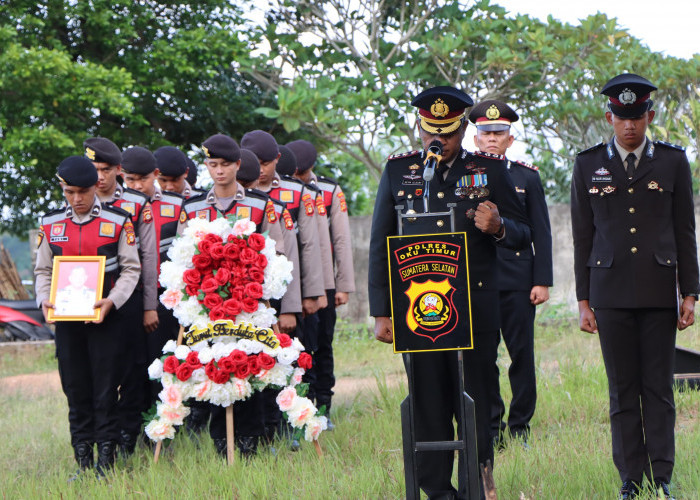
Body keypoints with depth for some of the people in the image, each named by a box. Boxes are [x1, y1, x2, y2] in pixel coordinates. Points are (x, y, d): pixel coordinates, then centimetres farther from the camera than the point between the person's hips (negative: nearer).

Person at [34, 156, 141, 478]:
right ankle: (83, 462, 12)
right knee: (76, 391, 6)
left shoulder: (117, 222, -1)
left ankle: (106, 461, 2)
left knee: (105, 390, -2)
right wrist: (44, 299, -5)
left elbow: (131, 269, -1)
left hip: (105, 318, -3)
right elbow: (43, 270, 14)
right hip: (66, 319, 3)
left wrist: (113, 300, -16)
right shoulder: (50, 224, 8)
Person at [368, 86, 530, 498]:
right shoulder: (398, 171, 9)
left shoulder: (490, 170, 7)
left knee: (475, 406, 1)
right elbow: (380, 246, 10)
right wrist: (381, 312, 5)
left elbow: (523, 234, 9)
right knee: (428, 408, 1)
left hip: (476, 312, -1)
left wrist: (498, 227, -15)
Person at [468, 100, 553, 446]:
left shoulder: (527, 177, 9)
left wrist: (542, 281, -1)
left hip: (518, 282, 0)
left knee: (522, 354, 1)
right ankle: (491, 427, 7)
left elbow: (541, 233, 7)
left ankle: (520, 426, 9)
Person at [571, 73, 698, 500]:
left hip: (659, 291, 0)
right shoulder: (588, 165, 7)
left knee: (659, 389, 0)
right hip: (611, 293, 0)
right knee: (623, 391, 2)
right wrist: (583, 300, 4)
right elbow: (583, 237, 8)